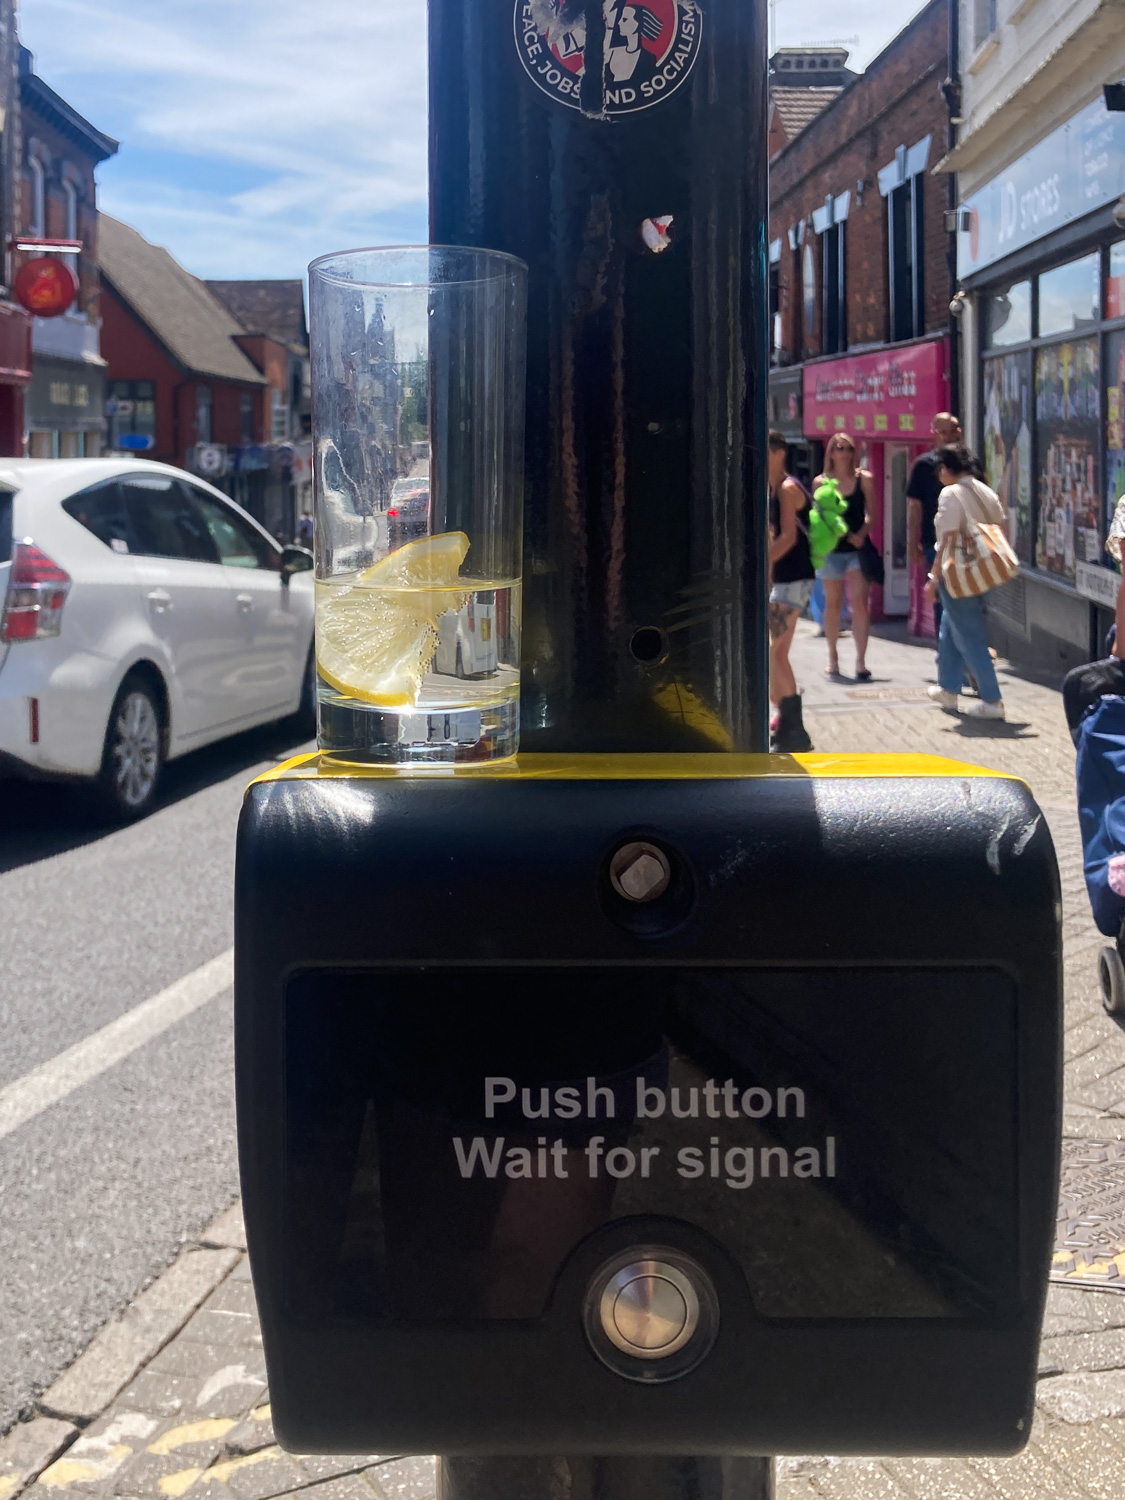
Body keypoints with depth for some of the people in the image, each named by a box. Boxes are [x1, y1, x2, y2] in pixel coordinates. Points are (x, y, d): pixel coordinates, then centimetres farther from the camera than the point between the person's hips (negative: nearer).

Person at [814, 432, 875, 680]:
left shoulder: (864, 479, 3)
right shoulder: (821, 482, 4)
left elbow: (871, 511, 2)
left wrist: (861, 534, -16)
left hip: (857, 548, -1)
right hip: (832, 548, 1)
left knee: (860, 602, -11)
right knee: (833, 603, 9)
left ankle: (861, 660, -10)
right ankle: (832, 657, 24)